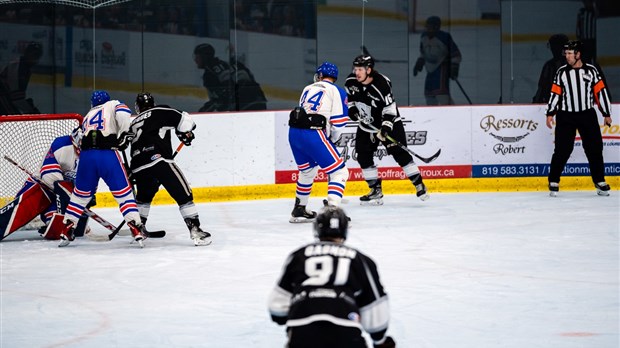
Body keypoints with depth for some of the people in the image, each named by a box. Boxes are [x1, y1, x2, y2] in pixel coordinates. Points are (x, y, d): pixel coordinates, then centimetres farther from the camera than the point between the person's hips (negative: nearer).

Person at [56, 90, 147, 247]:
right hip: (108, 153, -4)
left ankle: (66, 232, 21)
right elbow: (122, 112, -7)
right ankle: (138, 232, -6)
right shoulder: (113, 105, 17)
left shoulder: (88, 116, 33)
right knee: (123, 192, 1)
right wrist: (124, 134, -2)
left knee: (80, 193, 19)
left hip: (86, 155, 4)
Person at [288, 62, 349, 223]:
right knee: (339, 172, -2)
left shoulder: (308, 89, 24)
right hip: (313, 134, -7)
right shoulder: (337, 91, 6)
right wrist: (332, 139, 16)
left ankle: (299, 210, 39)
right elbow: (338, 122, -3)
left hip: (294, 132, 7)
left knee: (307, 170, 30)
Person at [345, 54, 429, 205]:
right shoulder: (351, 81, -10)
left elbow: (389, 108, -24)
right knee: (363, 157, -1)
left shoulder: (381, 84, -27)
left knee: (400, 153, -11)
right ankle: (376, 191, 7)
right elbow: (348, 95, 13)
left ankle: (419, 185, -4)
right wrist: (351, 108, -2)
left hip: (389, 123, -6)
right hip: (366, 125, 6)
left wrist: (386, 127, -32)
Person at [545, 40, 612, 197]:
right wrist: (550, 114, -1)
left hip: (587, 115, 0)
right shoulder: (562, 72, 3)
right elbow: (555, 93, 6)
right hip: (565, 116, 0)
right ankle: (553, 182, 4)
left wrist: (607, 114, 2)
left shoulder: (591, 70, 1)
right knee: (562, 149, -5)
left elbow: (601, 91, 3)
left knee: (594, 148, 1)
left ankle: (600, 182, 11)